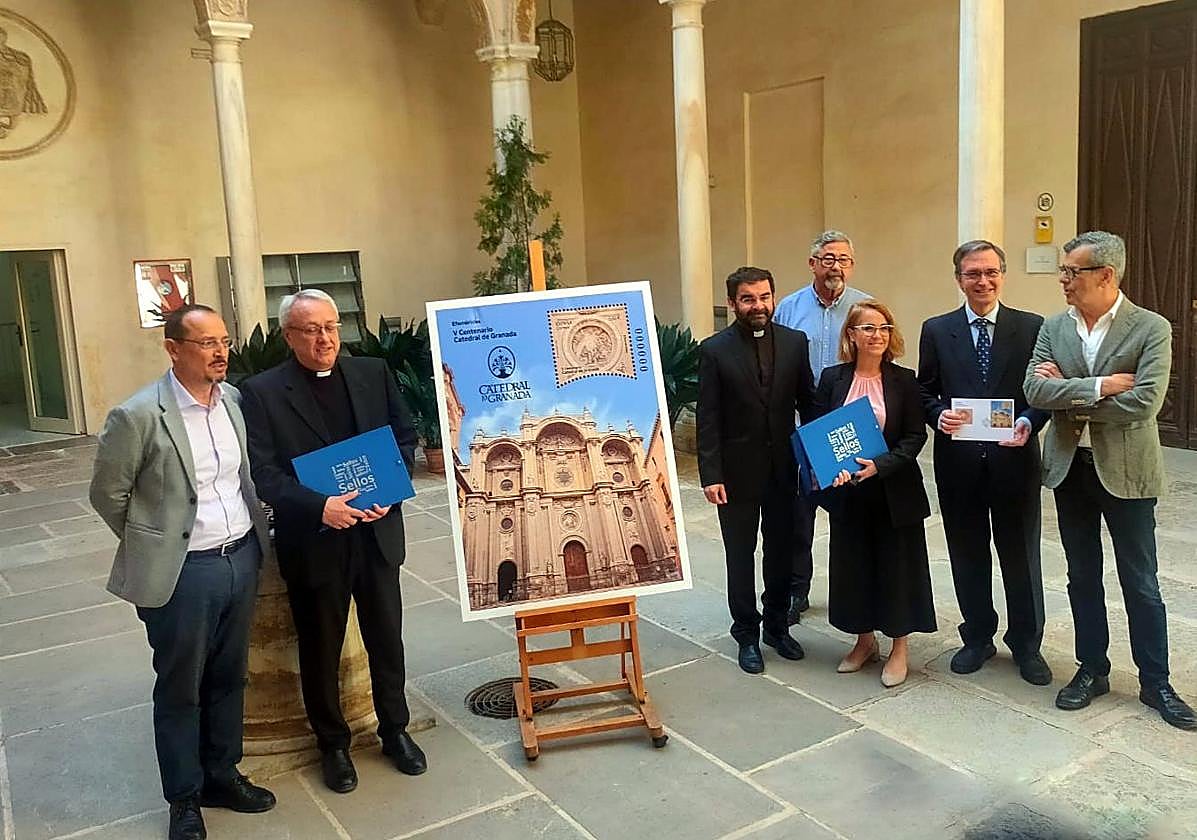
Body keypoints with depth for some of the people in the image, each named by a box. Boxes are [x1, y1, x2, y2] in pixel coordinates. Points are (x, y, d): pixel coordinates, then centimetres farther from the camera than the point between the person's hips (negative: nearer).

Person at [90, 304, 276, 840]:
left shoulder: (234, 399, 2)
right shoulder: (138, 415, -16)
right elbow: (107, 493, -4)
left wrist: (249, 538, 14)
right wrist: (153, 545, 5)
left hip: (242, 557, 5)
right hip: (182, 571, -5)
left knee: (229, 678, 19)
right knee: (179, 690, 12)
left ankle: (222, 775, 38)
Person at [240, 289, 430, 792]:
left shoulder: (374, 374, 3)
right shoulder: (262, 392, -7)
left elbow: (405, 437, 7)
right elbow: (263, 472, -11)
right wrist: (318, 506, -24)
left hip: (376, 533, 3)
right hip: (313, 539, -2)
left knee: (387, 638, 15)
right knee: (320, 649, 13)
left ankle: (395, 730, 36)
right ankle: (332, 743, 34)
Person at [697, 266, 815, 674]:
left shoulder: (794, 342, 1)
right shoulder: (715, 350, -8)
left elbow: (808, 403, 6)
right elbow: (707, 421, -9)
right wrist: (711, 476, -13)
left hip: (783, 468, 3)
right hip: (737, 470, -3)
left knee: (781, 550, 15)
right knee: (741, 556, 9)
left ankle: (777, 626, 33)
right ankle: (747, 634, 24)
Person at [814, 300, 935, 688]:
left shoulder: (904, 380, -4)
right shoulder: (832, 378, 1)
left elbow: (915, 436, -6)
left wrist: (880, 465, -20)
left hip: (894, 491, -2)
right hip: (847, 491, 2)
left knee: (897, 564, 6)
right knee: (853, 563, 11)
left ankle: (899, 649, 23)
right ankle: (864, 641, 30)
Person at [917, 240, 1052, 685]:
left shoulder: (1032, 327, 1)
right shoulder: (937, 330, 4)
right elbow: (925, 391, 6)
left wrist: (1028, 423, -17)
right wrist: (939, 415, -13)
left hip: (1014, 459, -1)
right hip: (958, 460, 1)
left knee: (1021, 554, 10)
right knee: (967, 553, 12)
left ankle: (1026, 643, 28)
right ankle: (977, 637, 30)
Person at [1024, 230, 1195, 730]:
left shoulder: (1151, 329, -10)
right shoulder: (1053, 328, 2)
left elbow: (1143, 403, -21)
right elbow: (1034, 390, -11)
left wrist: (1068, 395, -15)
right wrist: (1099, 387, -21)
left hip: (1125, 471, -4)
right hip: (1069, 468, 4)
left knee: (1140, 583, 8)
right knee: (1082, 576, 14)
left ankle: (1155, 682, 23)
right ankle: (1093, 670, 29)